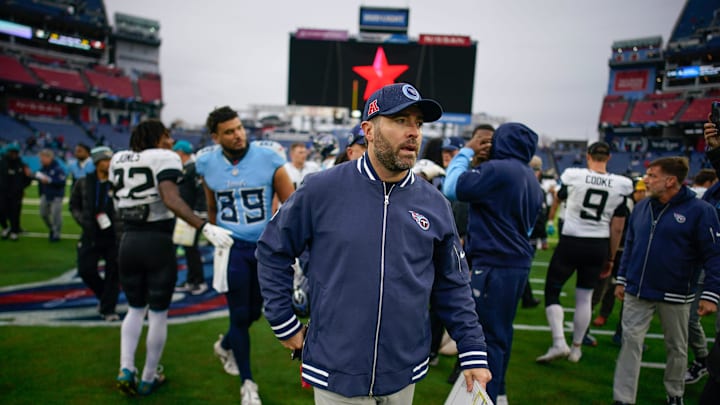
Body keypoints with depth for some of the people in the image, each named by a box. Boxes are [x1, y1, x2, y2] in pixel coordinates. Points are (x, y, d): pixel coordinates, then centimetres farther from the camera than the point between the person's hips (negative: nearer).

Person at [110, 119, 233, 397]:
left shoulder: (118, 160, 8)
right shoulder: (164, 158, -11)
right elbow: (171, 199, -26)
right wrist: (205, 228, -31)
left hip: (128, 242, 6)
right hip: (158, 244, -5)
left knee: (135, 308, 23)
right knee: (158, 313, 10)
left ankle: (126, 369, 12)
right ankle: (148, 378, 22)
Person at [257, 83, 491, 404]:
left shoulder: (435, 204, -2)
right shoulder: (322, 190, -10)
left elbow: (452, 287, 5)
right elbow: (273, 252, 0)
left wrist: (474, 353, 2)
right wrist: (284, 324, -1)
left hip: (405, 374, 3)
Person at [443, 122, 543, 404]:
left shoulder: (497, 169, -14)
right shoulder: (531, 179, 15)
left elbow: (452, 188, -15)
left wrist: (466, 152, -2)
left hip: (493, 265, -9)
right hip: (518, 263, 9)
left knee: (489, 336, -3)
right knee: (501, 332, 18)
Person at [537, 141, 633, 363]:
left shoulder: (573, 176, -8)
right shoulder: (620, 185, -2)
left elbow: (560, 197, 15)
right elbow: (617, 229, 2)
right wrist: (610, 258, 12)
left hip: (570, 242, -3)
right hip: (598, 246, 3)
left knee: (552, 291, 8)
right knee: (584, 297, 15)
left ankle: (559, 343, -5)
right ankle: (576, 348, 25)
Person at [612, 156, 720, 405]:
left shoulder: (700, 211, -11)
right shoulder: (641, 207, 4)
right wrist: (622, 279, 12)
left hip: (675, 296, -3)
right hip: (637, 292, 4)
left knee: (676, 348, 15)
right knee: (630, 342, 0)